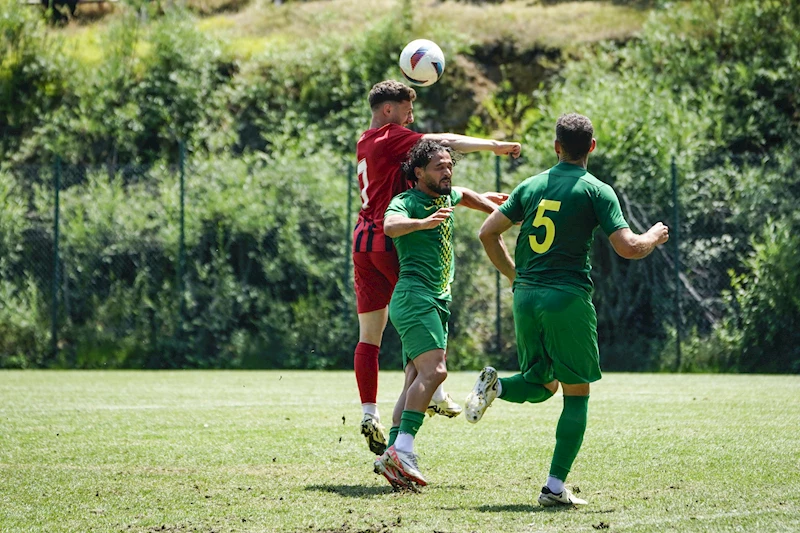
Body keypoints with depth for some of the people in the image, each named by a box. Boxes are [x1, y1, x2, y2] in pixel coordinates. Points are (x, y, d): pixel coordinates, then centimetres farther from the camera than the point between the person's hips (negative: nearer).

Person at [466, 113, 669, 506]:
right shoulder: (596, 191, -4)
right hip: (568, 297, -5)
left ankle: (495, 386, -12)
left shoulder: (531, 186, 10)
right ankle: (555, 488, -2)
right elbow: (628, 248, -10)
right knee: (576, 395, 5)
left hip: (526, 297, 5)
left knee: (542, 385, 21)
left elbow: (488, 233, 10)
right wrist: (654, 236, 11)